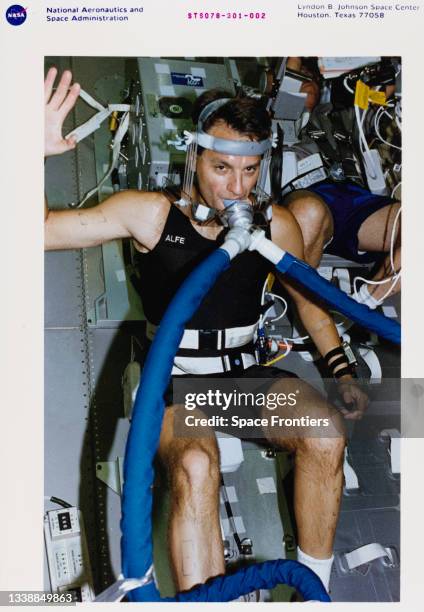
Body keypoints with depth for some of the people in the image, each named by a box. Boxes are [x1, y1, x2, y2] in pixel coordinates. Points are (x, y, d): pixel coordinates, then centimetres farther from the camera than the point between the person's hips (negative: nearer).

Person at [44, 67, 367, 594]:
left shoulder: (276, 224, -3)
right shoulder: (150, 213, -10)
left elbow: (308, 300, 14)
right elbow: (40, 229, -13)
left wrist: (342, 371, 8)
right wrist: (35, 154, -29)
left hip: (246, 372, 3)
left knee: (326, 434, -24)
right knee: (195, 466, -34)